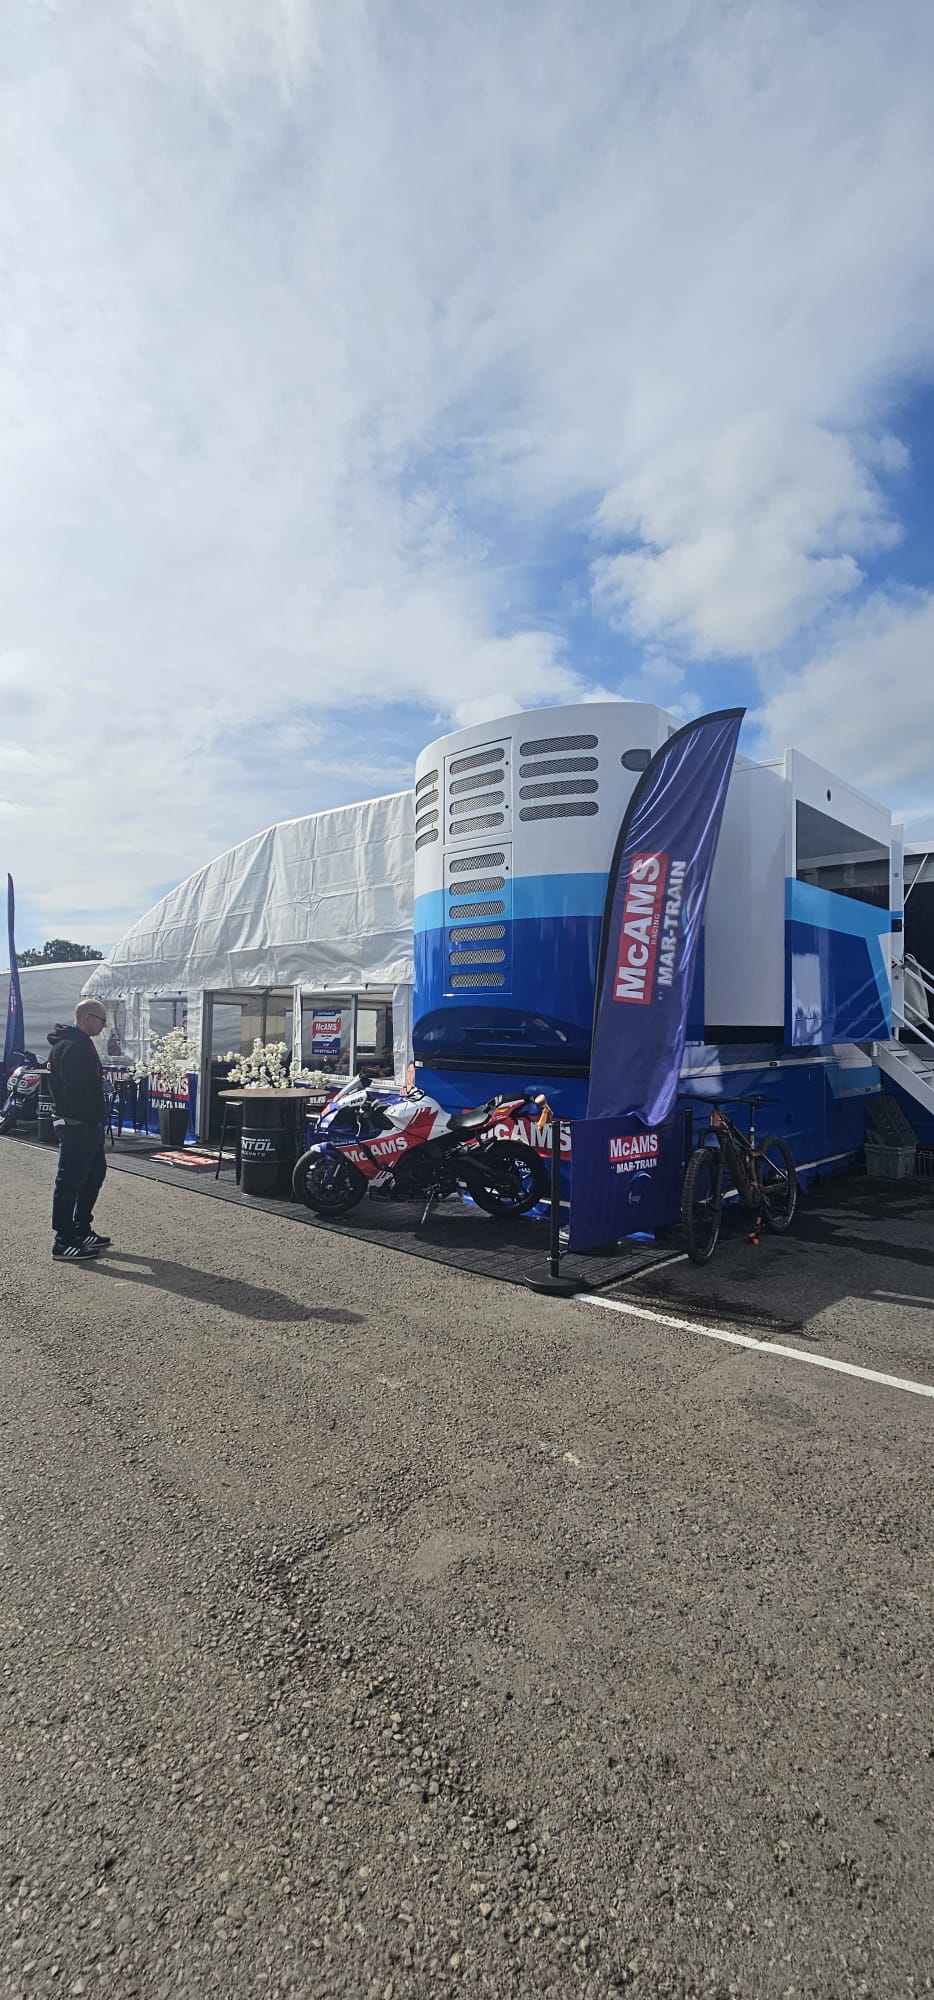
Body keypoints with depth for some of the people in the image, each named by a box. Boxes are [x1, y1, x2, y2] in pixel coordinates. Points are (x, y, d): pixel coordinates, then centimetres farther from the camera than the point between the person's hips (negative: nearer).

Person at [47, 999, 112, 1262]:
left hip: (88, 1125, 11)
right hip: (78, 1125, -11)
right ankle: (64, 1241, 4)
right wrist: (90, 1119, -22)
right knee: (70, 1180, -3)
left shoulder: (80, 1043, 16)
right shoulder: (72, 1046, -18)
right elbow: (77, 1091, -25)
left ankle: (82, 1230, 27)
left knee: (95, 1174, 18)